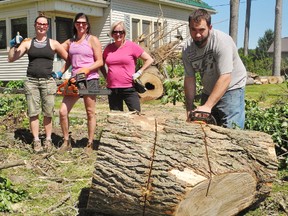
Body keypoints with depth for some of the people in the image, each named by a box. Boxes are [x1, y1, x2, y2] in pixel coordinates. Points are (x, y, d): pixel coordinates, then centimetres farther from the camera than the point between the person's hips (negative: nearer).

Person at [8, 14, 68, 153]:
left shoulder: (53, 44, 7)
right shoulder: (27, 43, 10)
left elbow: (69, 59, 9)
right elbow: (11, 59, 5)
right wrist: (14, 46, -9)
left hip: (48, 81, -1)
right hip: (31, 81, 1)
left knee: (48, 113, 1)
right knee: (33, 113, 0)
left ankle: (48, 140, 12)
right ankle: (36, 141, 7)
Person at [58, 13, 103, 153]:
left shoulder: (93, 40, 0)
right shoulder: (70, 41, 14)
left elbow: (100, 62, -5)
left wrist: (87, 69, -19)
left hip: (90, 80, -5)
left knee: (90, 113, 4)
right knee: (63, 111, -1)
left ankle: (90, 144, 14)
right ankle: (66, 142, 13)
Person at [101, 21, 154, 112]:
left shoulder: (132, 46, -2)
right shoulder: (109, 48, 9)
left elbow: (149, 59, -1)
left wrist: (139, 72, -7)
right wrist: (106, 77, 10)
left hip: (129, 88, -4)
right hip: (112, 89, 4)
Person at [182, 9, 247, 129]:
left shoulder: (222, 41, -25)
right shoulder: (187, 48, -7)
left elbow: (225, 78, -29)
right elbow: (189, 78, -3)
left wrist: (207, 106, -33)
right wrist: (189, 109, -8)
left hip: (231, 88, -5)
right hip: (208, 91, 5)